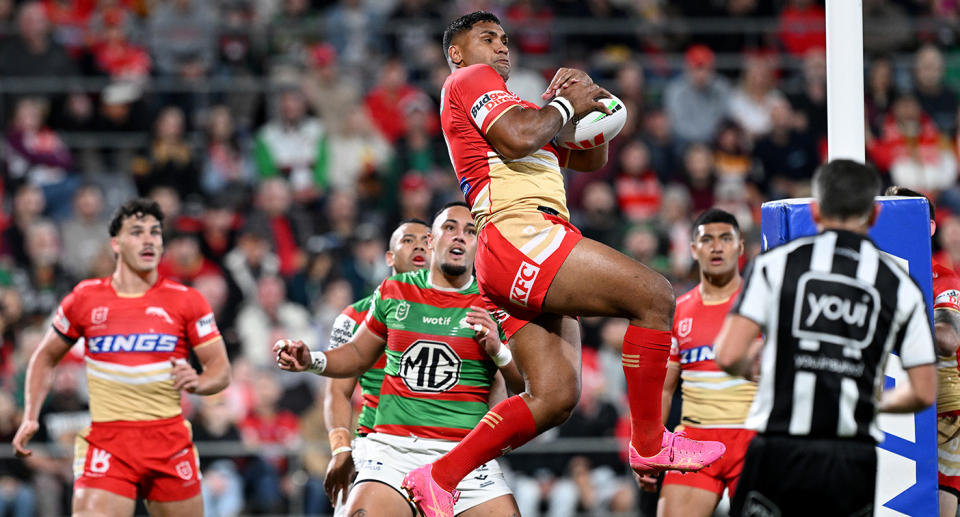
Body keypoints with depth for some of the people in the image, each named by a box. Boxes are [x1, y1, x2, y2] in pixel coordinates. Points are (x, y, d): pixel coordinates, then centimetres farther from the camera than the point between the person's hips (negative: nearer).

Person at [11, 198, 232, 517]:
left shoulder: (186, 301, 3)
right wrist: (30, 418, 7)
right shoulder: (85, 298, 5)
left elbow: (221, 369, 5)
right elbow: (46, 357, 18)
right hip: (106, 445, -1)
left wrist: (198, 383, -18)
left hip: (170, 441, 1)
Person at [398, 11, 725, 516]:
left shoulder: (508, 107, 35)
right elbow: (519, 137, -14)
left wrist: (584, 99, 17)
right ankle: (649, 442, -13)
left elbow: (592, 159, 34)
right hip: (520, 234, -10)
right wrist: (564, 103, 3)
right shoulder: (469, 79, 6)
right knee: (654, 293, -17)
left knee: (555, 397, 0)